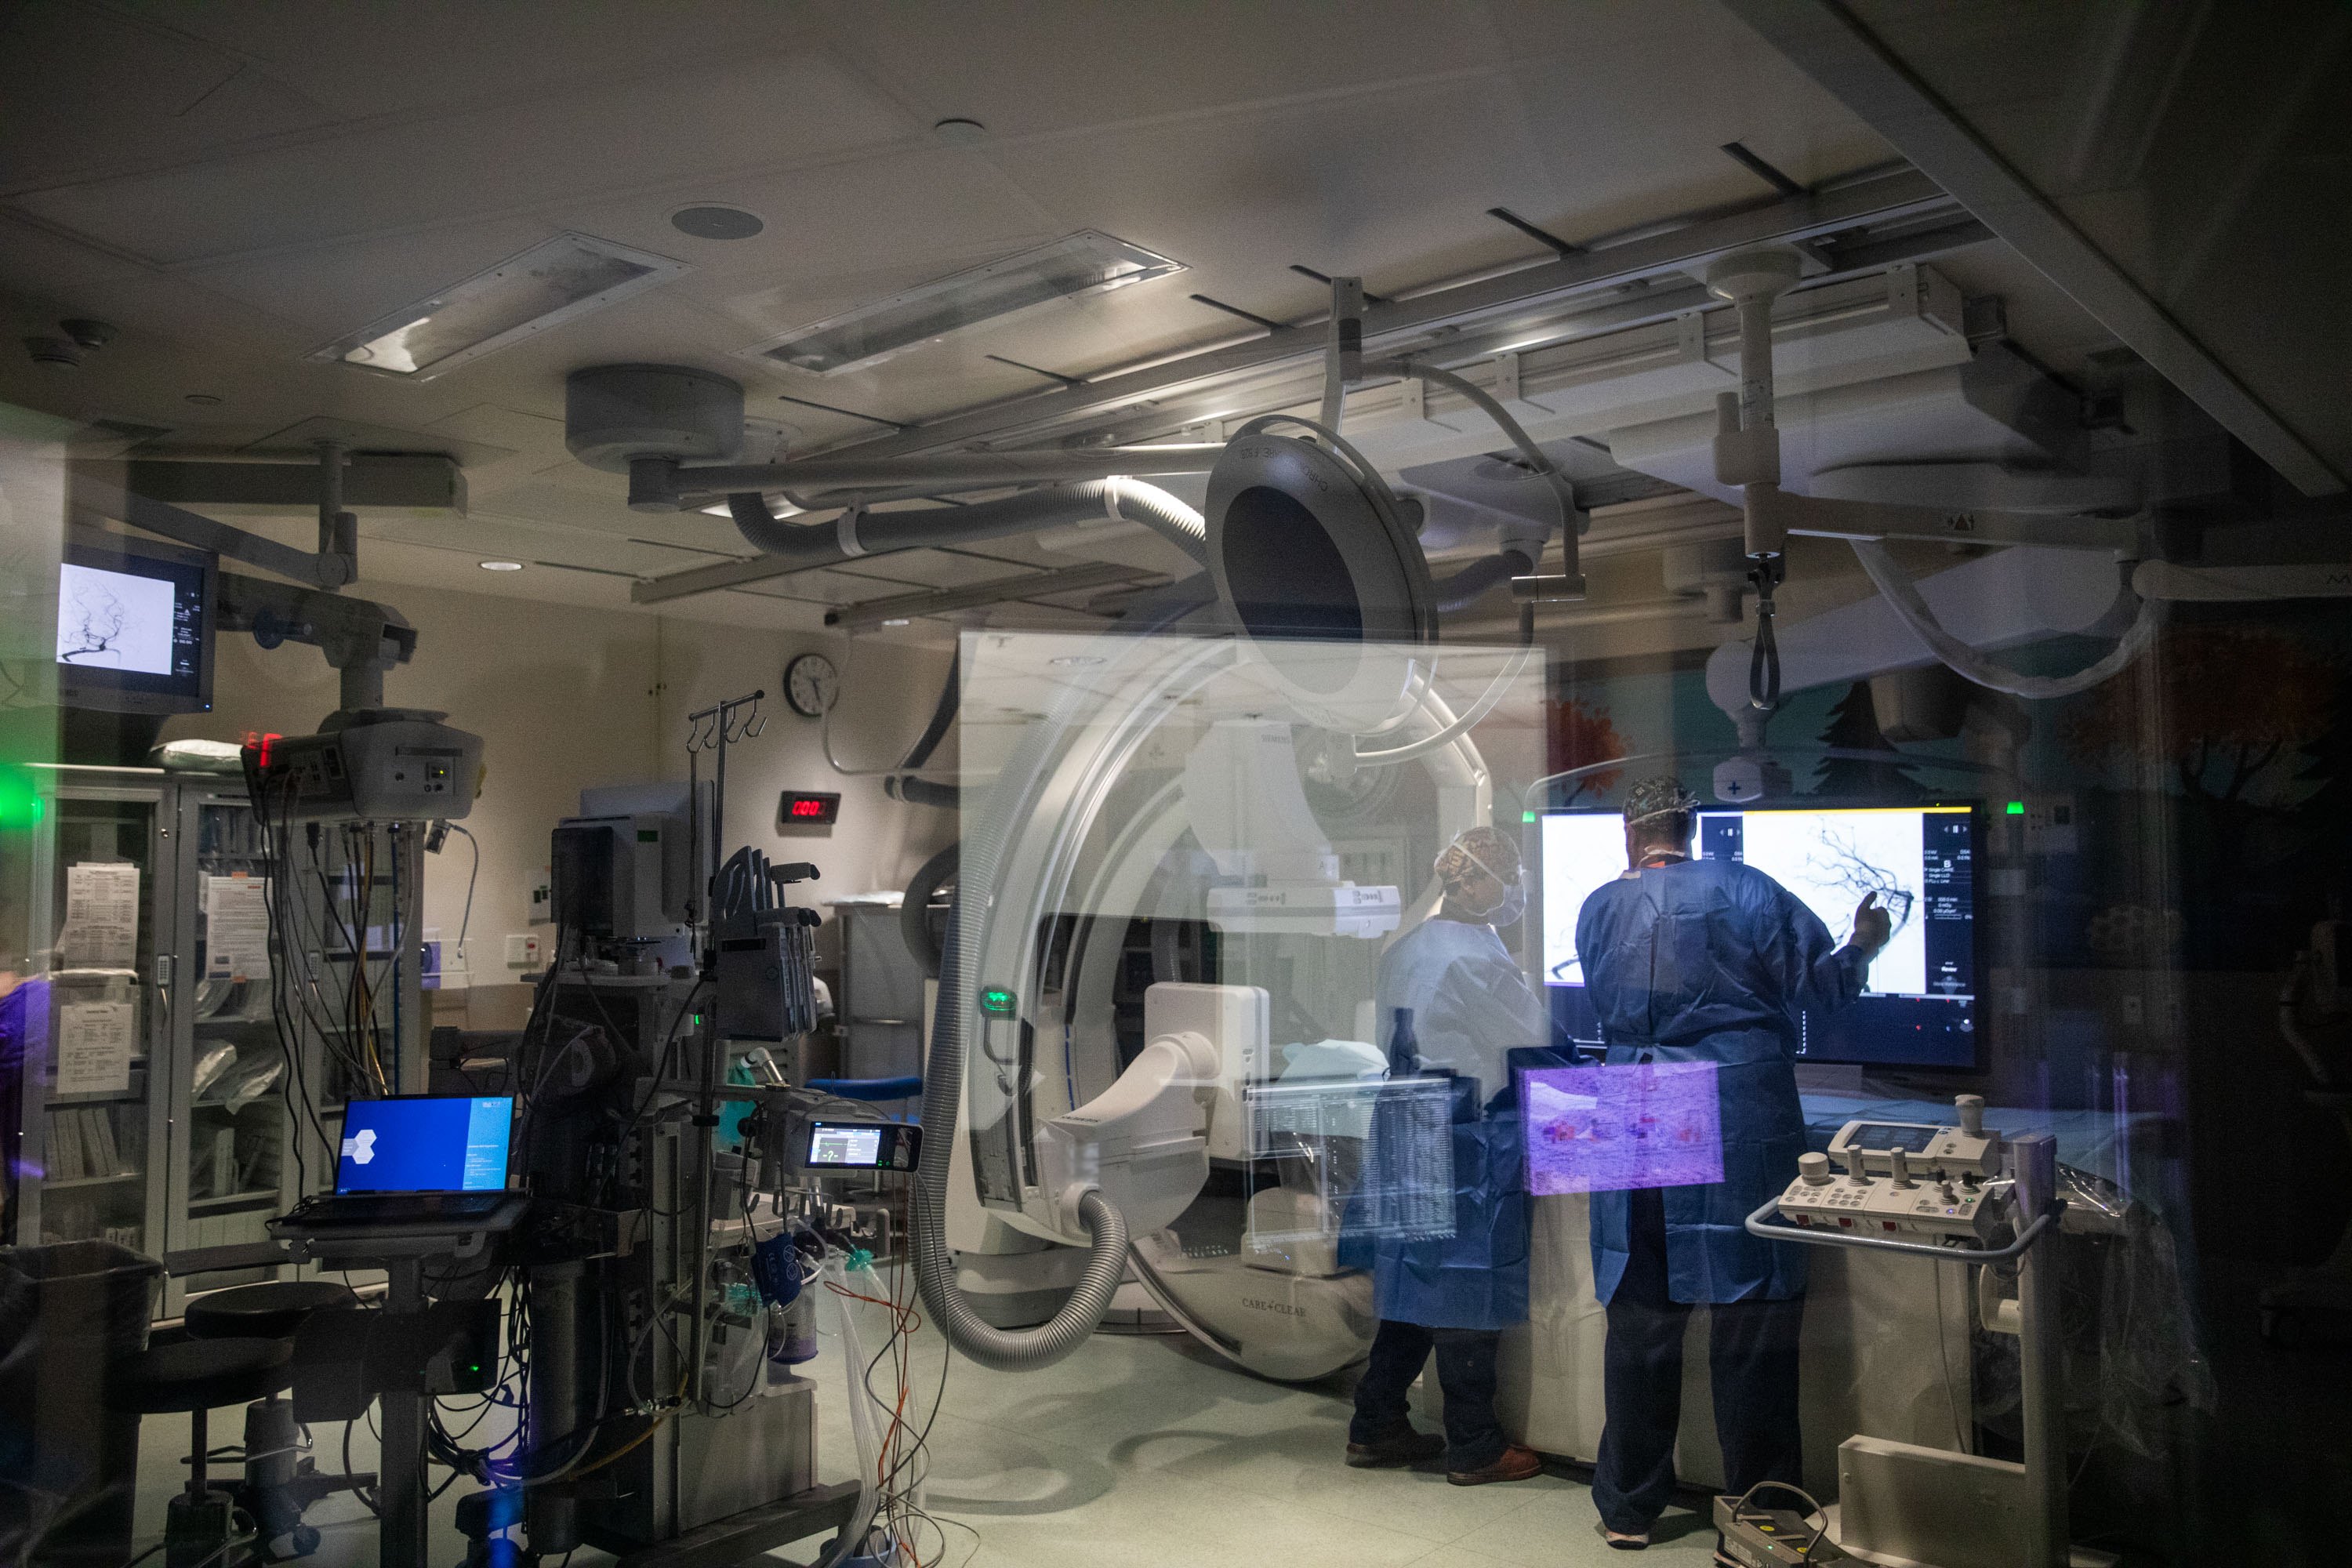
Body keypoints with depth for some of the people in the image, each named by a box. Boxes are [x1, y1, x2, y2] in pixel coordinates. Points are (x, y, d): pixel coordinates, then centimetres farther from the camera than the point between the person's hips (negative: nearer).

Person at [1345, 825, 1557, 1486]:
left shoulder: (1402, 949, 9)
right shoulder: (1477, 956, -17)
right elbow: (1537, 1035, -11)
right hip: (1469, 1143, -8)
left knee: (1413, 1283, 16)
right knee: (1468, 1290, 2)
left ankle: (1376, 1428, 23)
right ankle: (1474, 1448, 13)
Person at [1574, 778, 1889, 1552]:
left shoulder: (1598, 909, 6)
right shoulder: (1741, 890, -3)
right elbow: (1816, 982, -2)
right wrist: (1864, 946, 18)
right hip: (1742, 1125, -3)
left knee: (1640, 1314, 9)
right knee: (1752, 1310, 5)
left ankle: (1628, 1508, 18)